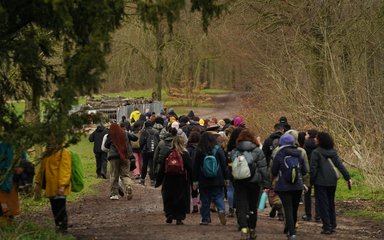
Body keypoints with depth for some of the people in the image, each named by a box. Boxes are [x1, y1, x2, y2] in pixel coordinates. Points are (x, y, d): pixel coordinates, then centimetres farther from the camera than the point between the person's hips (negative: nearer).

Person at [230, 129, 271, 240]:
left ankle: (244, 229, -19)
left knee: (241, 207, -1)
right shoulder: (257, 151, -5)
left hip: (239, 183, 1)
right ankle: (252, 231, 22)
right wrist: (266, 184, -2)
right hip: (254, 182, -1)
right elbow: (263, 169, -5)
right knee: (253, 207, 12)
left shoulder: (234, 152, 3)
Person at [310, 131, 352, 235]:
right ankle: (333, 225, 19)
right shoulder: (333, 152, 8)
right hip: (332, 181, 6)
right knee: (331, 204, 17)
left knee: (322, 204, -1)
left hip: (320, 182, -6)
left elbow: (313, 168, -12)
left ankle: (327, 227, -5)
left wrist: (311, 181, -6)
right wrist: (348, 177, 1)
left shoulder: (316, 152, -10)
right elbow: (340, 165, 3)